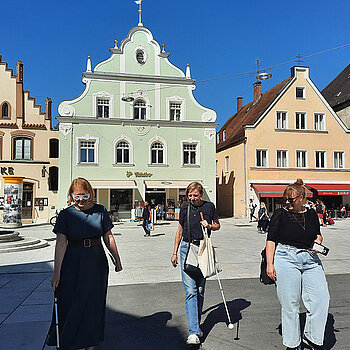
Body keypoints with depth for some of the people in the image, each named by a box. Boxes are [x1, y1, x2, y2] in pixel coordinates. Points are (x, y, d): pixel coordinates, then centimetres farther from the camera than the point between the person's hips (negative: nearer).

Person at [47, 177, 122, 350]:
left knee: (94, 303, 10)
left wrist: (117, 259, 8)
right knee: (70, 305, 2)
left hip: (97, 264, 2)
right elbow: (61, 243, -11)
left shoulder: (100, 211, 1)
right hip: (73, 264, -2)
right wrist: (56, 271, -15)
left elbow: (108, 237, 6)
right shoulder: (66, 215, -4)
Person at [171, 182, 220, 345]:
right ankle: (193, 332, -10)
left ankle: (196, 325, 26)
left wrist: (209, 226, -7)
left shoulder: (209, 206, 2)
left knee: (200, 290, 9)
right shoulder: (184, 209, 4)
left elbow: (217, 225, 15)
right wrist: (175, 252, 13)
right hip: (187, 248, 0)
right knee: (190, 290, -10)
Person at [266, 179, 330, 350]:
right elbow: (271, 240, -1)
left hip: (311, 260, 4)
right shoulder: (280, 214, 1)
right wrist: (269, 264, -7)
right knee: (290, 303, 1)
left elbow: (317, 235, 26)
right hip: (286, 260, -4)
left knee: (321, 298, -4)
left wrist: (318, 239, 2)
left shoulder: (311, 214, 11)